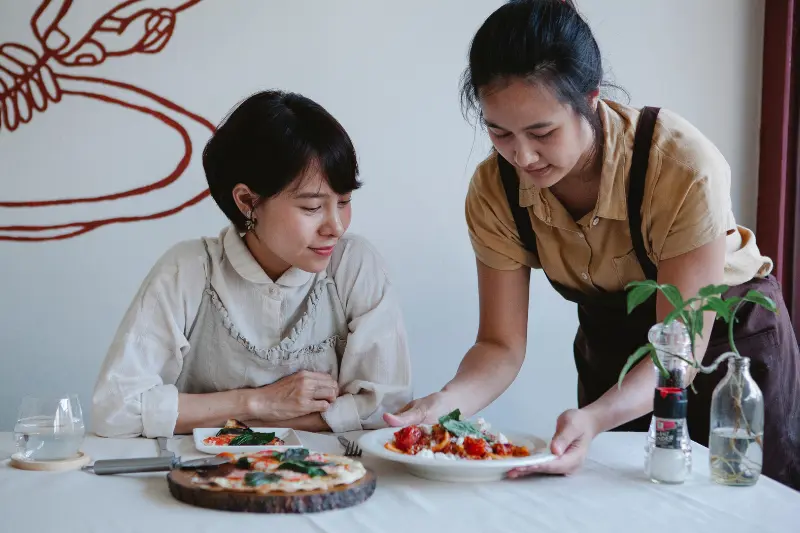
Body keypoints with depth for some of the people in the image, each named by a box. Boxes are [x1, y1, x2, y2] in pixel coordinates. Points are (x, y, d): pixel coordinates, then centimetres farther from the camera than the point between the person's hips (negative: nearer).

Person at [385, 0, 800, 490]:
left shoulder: (686, 169, -34)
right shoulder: (495, 190, -21)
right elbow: (502, 345, -16)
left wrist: (595, 418, -48)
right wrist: (446, 402, -37)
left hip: (729, 334, -3)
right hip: (612, 347, 3)